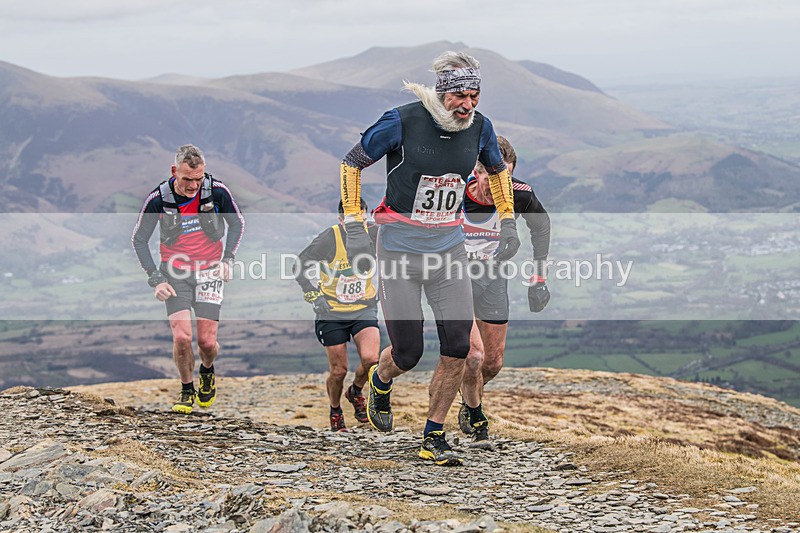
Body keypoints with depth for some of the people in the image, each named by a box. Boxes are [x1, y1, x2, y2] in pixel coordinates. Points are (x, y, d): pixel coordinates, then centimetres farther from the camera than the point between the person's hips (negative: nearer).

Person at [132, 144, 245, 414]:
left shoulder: (217, 191, -14)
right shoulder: (158, 198, -16)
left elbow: (237, 223, 5)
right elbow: (139, 240, -4)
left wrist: (228, 259, -7)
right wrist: (155, 279, -11)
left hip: (209, 271, 1)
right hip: (175, 273, -1)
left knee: (207, 341, -4)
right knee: (182, 336, -15)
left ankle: (207, 371, 32)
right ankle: (187, 390, 10)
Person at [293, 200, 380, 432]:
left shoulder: (373, 234, -11)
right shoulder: (328, 239, -17)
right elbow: (300, 266, -5)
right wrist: (314, 295, -11)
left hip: (364, 310, 2)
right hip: (332, 312, -2)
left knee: (370, 358, -20)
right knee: (338, 370, 0)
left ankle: (356, 391, 13)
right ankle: (335, 412, 29)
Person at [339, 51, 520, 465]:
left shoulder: (479, 128, -3)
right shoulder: (403, 122, -17)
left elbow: (498, 170, 19)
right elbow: (352, 163, -5)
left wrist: (508, 223, 12)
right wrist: (353, 226, -9)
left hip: (448, 246, 4)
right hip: (400, 248, -4)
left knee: (457, 348, -5)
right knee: (407, 354, -1)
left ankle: (433, 439, 11)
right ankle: (380, 381, 37)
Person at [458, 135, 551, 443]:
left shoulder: (519, 195, -21)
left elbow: (541, 224, 2)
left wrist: (538, 279, 4)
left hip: (492, 273, 3)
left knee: (493, 363, 8)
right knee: (473, 355, -17)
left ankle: (470, 398, 41)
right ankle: (475, 419, 10)